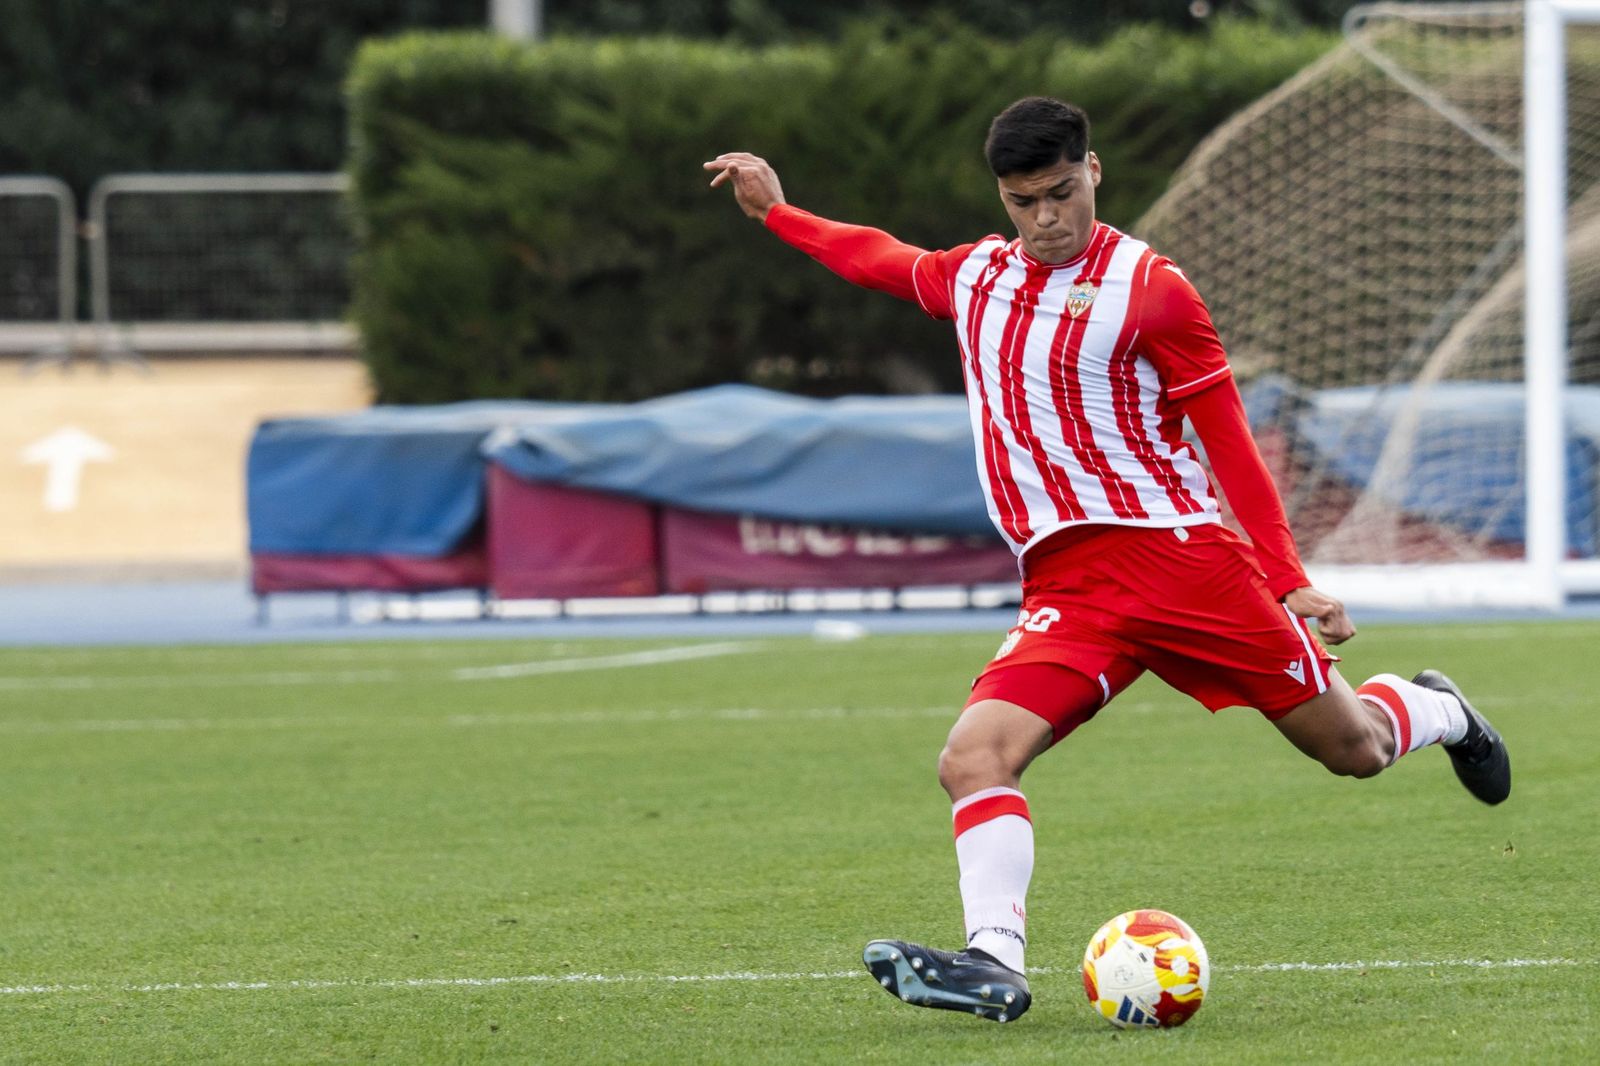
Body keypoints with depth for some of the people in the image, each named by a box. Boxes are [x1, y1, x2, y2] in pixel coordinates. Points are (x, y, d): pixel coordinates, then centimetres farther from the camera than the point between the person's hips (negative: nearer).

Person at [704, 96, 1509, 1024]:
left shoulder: (1149, 289, -4)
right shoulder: (976, 278, 12)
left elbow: (1229, 440, -2)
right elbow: (879, 260, 35)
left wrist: (1289, 581, -6)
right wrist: (774, 209, 38)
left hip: (1179, 554, -4)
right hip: (1066, 588, 4)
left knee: (1351, 748, 4)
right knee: (975, 757, -22)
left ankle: (1434, 711, 39)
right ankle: (995, 964, -30)